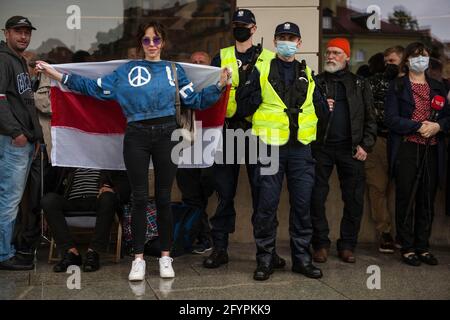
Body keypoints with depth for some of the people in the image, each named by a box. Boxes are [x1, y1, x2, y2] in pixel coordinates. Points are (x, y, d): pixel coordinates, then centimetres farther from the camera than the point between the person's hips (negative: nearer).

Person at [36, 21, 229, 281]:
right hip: (136, 137, 0)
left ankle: (166, 256, 15)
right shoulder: (127, 70, 10)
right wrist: (57, 74, 6)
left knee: (164, 198, 5)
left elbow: (195, 101, 7)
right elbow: (95, 88, 9)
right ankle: (139, 259, 11)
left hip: (166, 135, 0)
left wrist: (219, 86, -5)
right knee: (139, 198, 2)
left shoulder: (175, 70, 12)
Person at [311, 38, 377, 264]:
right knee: (316, 198, 0)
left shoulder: (360, 84, 12)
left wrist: (366, 145, -2)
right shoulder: (315, 82, 12)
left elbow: (370, 117, 8)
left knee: (354, 199, 1)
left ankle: (347, 245, 14)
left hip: (350, 149, 0)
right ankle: (321, 244, 12)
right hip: (321, 147, 0)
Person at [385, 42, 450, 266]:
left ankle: (423, 247, 16)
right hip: (406, 149, -4)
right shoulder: (397, 86, 4)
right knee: (405, 199, -1)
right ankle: (407, 248, 7)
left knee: (427, 199, 6)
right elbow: (391, 119, -7)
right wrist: (418, 126, -15)